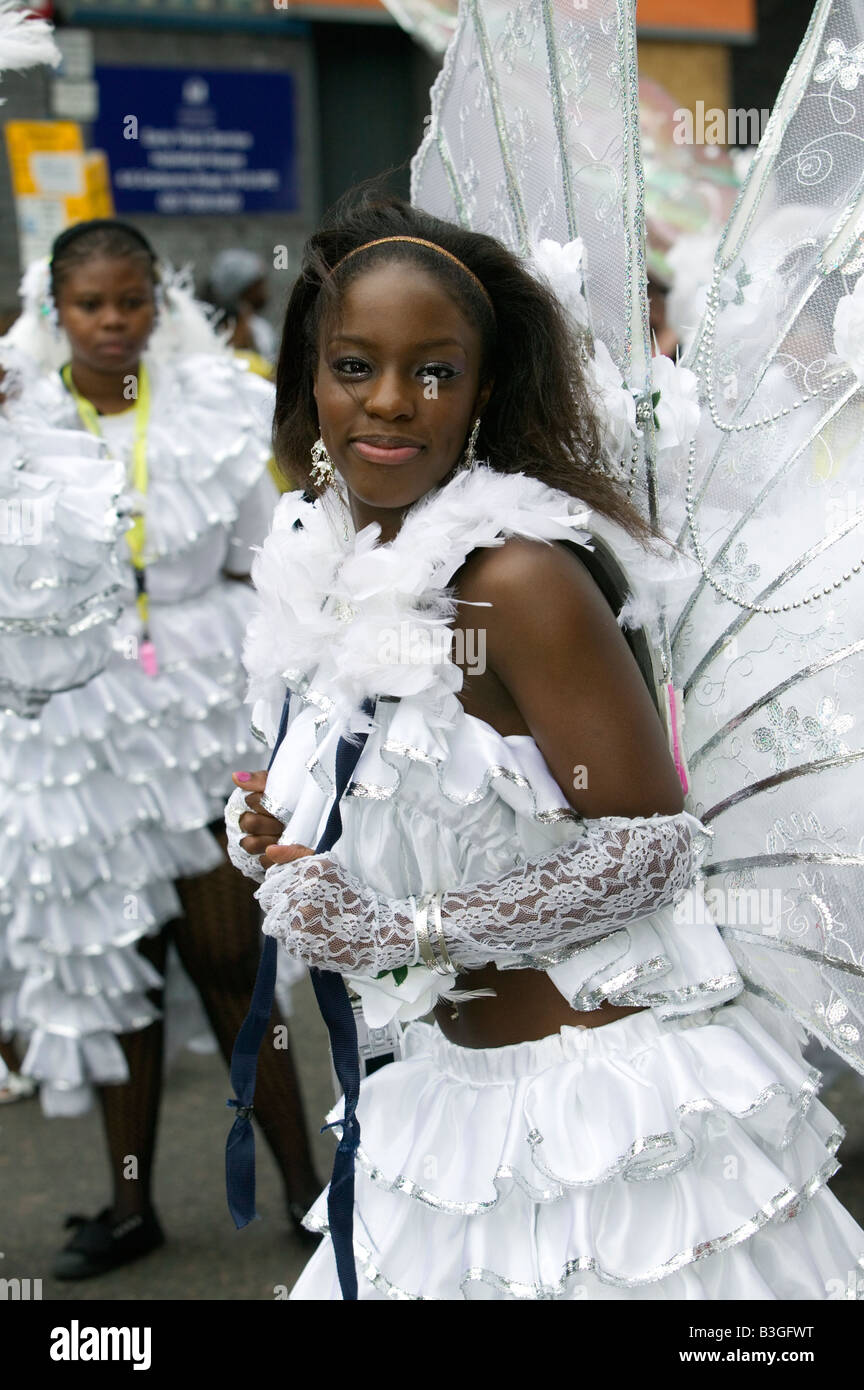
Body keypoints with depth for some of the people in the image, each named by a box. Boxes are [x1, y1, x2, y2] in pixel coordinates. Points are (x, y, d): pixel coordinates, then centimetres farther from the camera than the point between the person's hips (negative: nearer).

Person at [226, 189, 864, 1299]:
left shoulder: (518, 576, -19)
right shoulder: (328, 573, 4)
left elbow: (652, 843, -18)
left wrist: (396, 929, -18)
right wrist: (285, 837, -2)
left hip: (601, 1107, -7)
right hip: (452, 1086, 7)